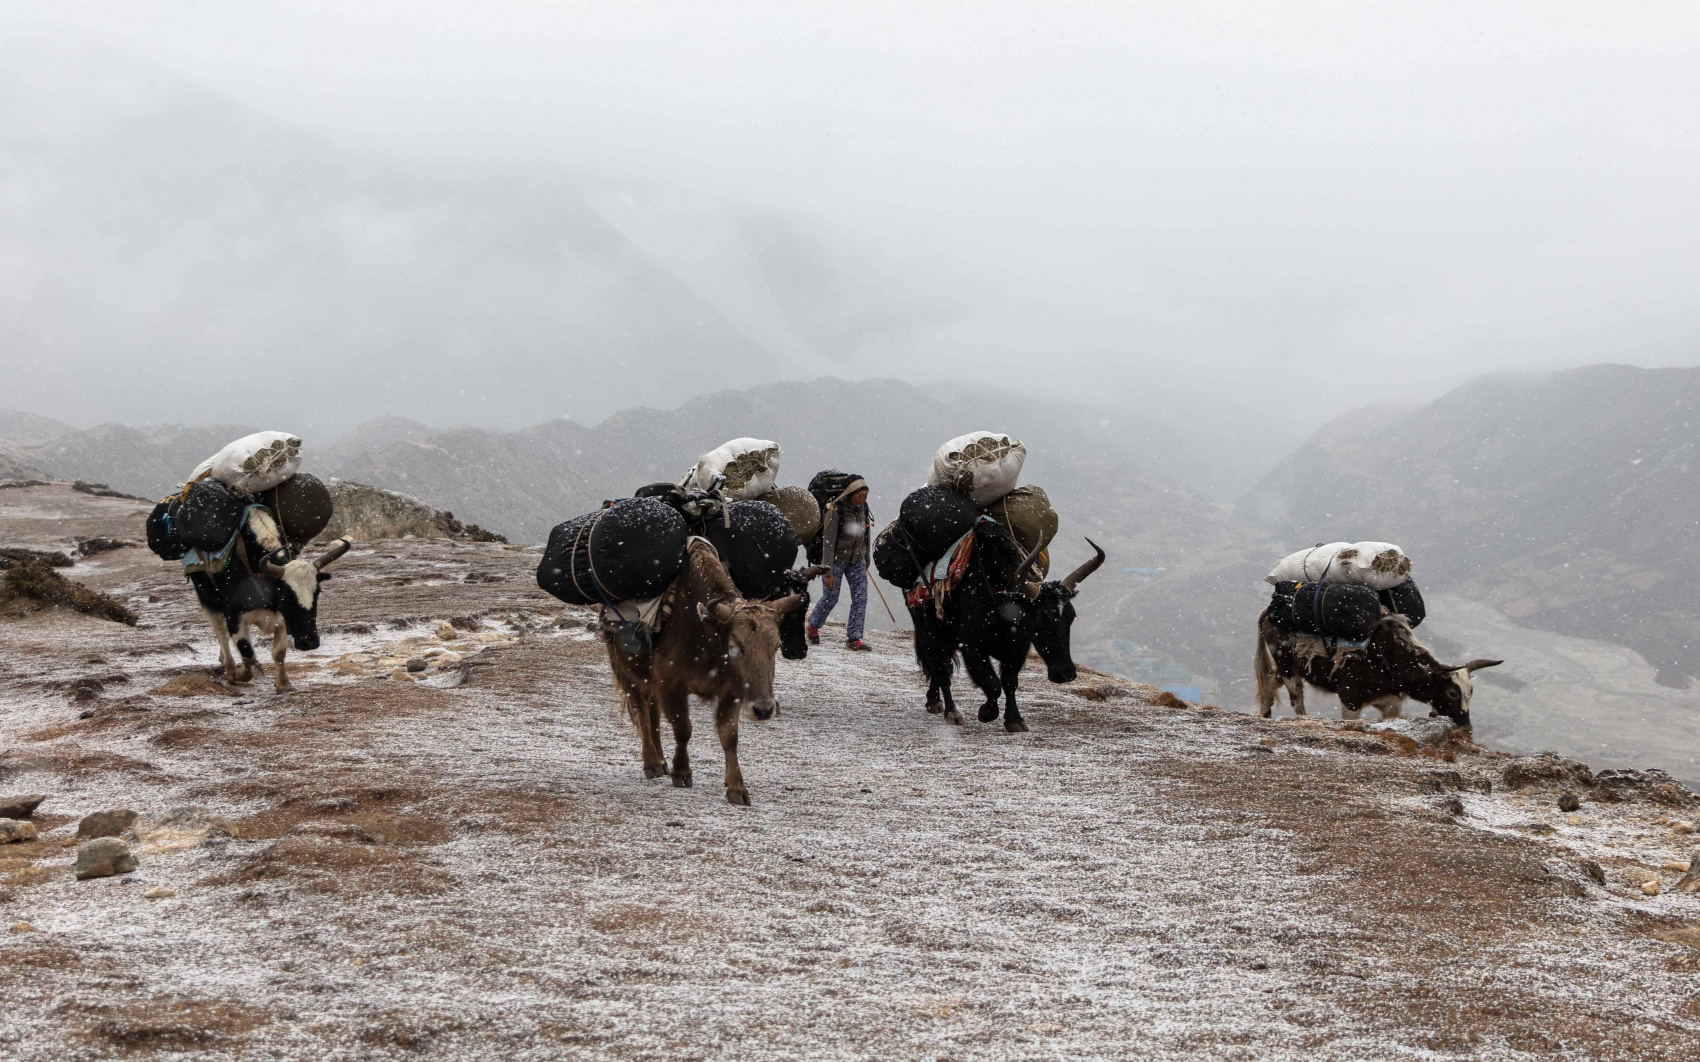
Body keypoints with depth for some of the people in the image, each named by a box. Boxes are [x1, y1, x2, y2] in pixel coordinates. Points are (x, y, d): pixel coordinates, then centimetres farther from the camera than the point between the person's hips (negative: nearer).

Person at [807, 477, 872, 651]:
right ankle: (813, 626, 30)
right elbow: (828, 542, -22)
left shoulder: (863, 508, -4)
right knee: (831, 598, 3)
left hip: (856, 560, 5)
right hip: (836, 559, -5)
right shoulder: (835, 511, -23)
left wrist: (866, 558, 19)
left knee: (860, 597, -6)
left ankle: (854, 638, -2)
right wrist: (828, 571, -23)